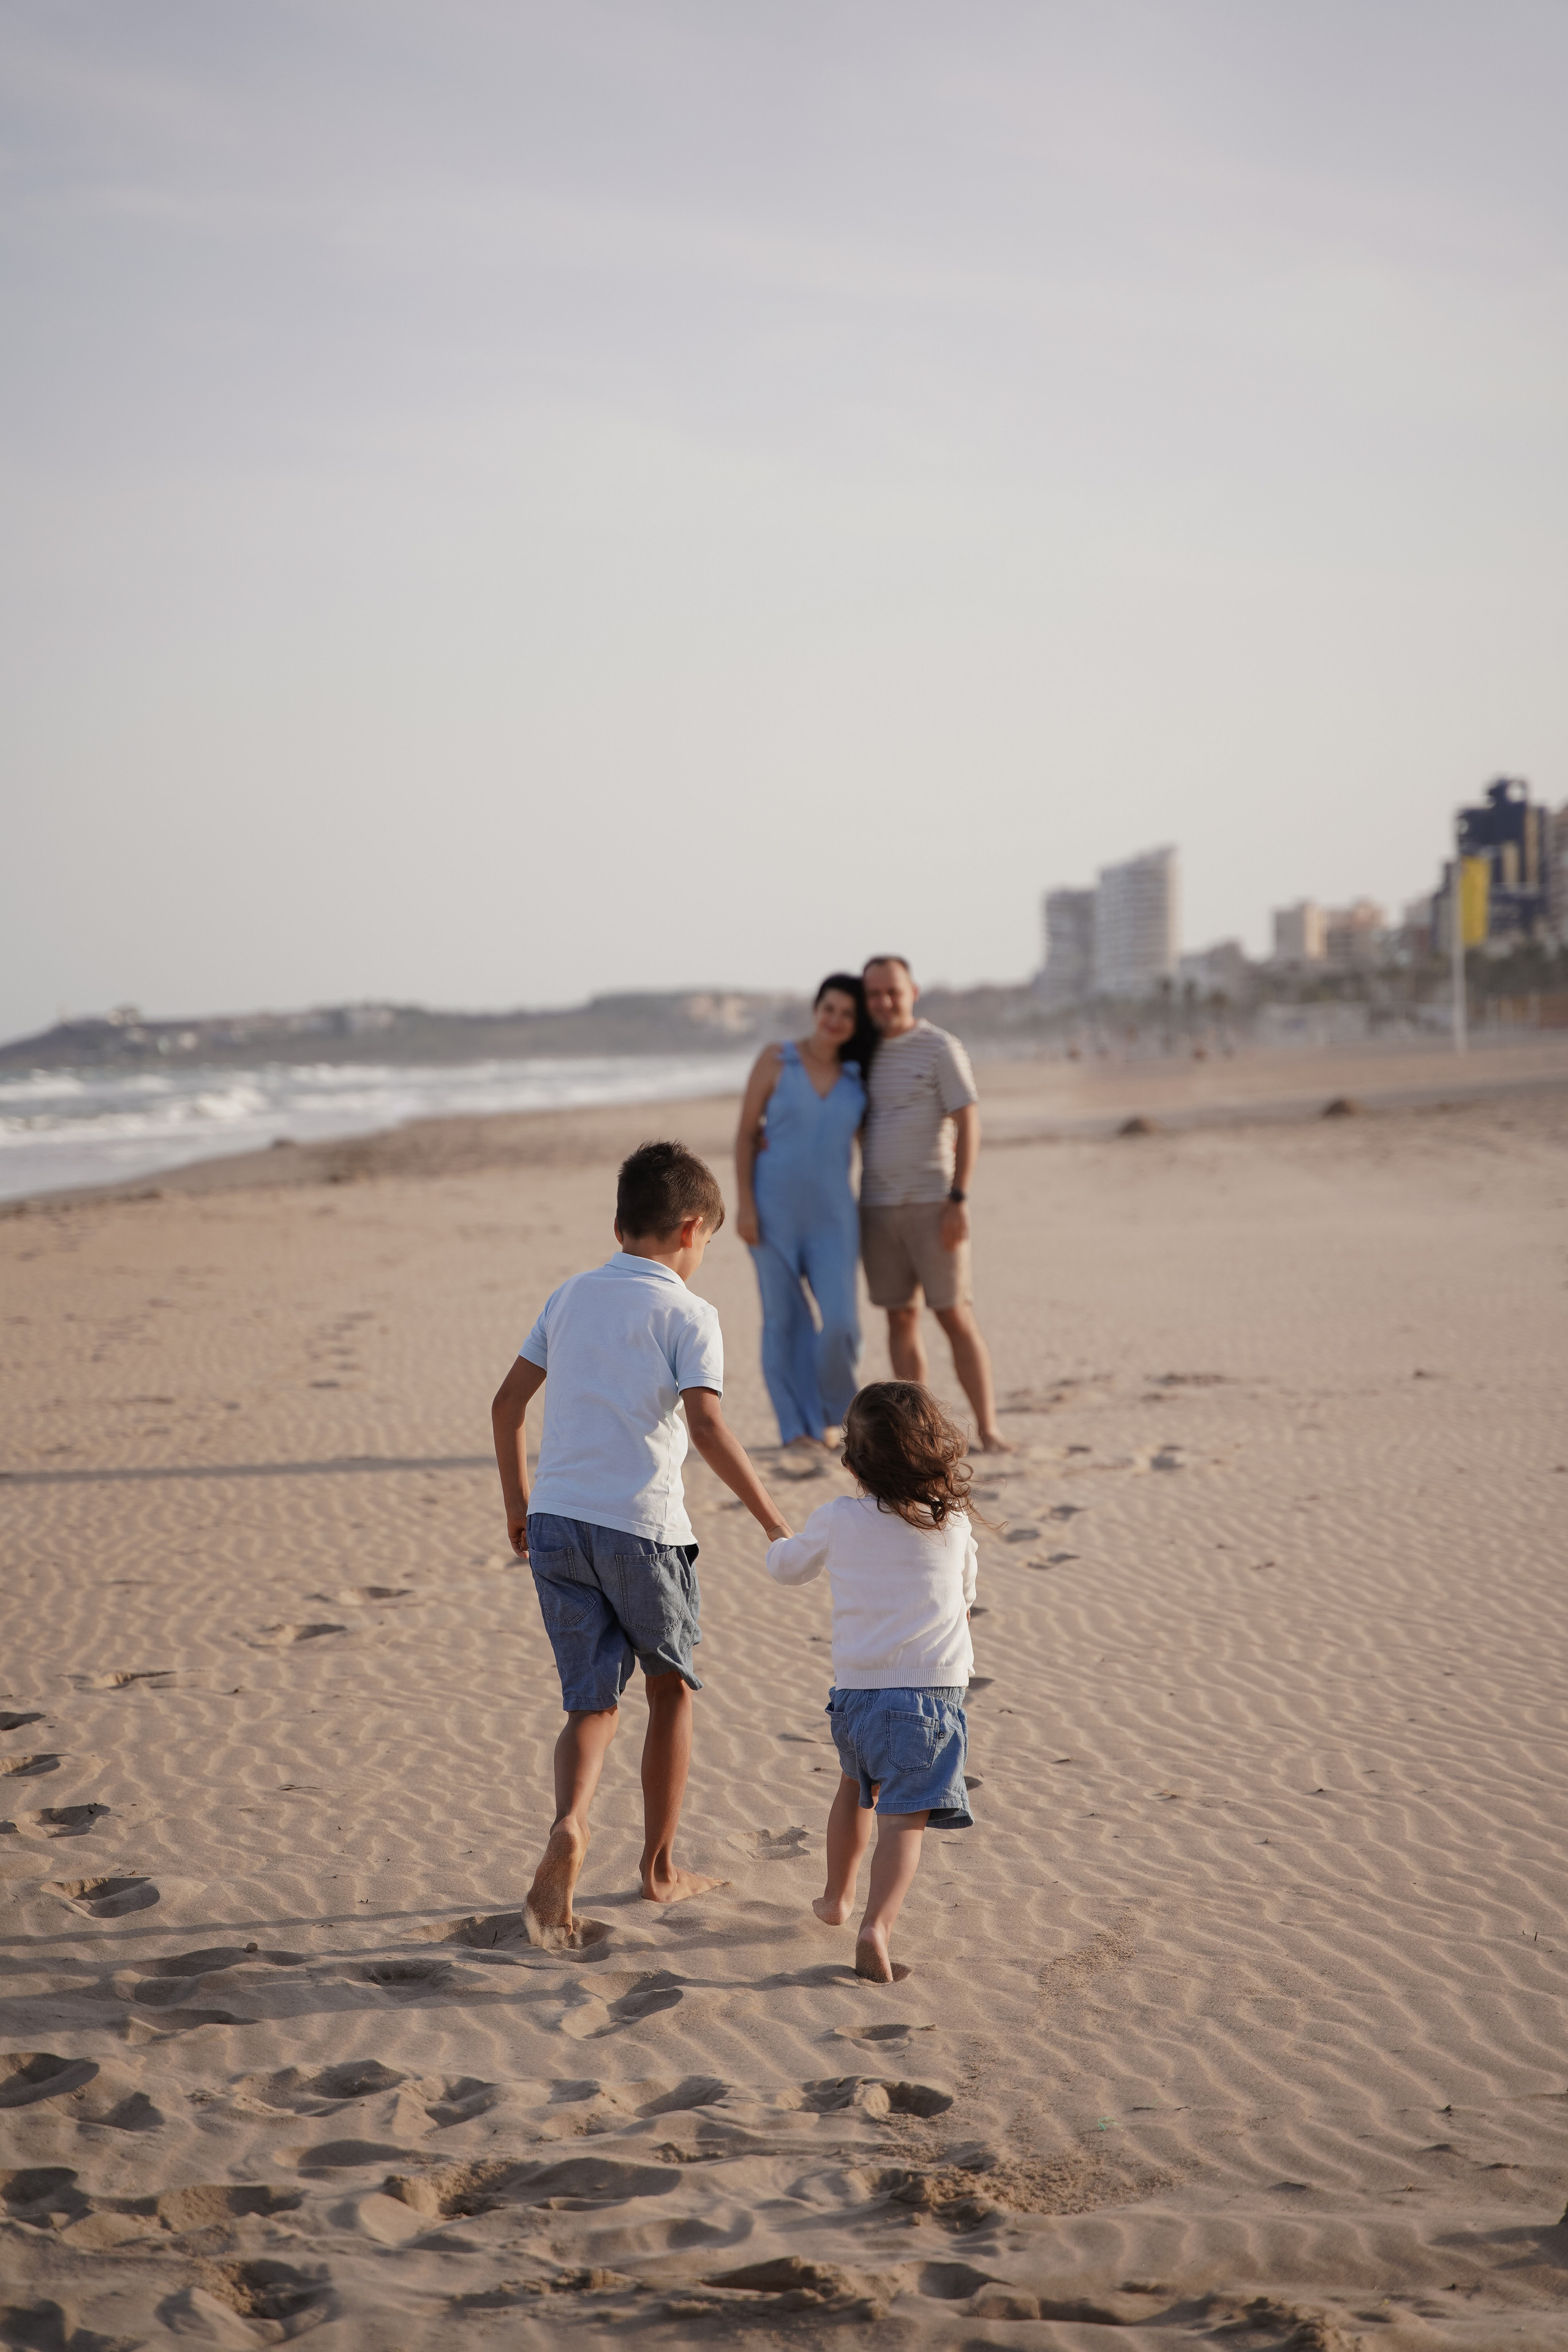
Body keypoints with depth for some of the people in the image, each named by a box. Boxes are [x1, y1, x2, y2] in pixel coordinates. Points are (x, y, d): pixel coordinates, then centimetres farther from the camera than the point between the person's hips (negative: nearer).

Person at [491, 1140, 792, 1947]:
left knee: (593, 1701, 8)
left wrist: (518, 1503, 24)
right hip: (641, 1525, -4)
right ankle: (659, 1867, 24)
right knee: (671, 1689, 17)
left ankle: (570, 1822, -21)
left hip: (556, 1519, 4)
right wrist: (774, 1523, -13)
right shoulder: (686, 1314, -6)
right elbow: (708, 1428, -17)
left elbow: (507, 1404, 13)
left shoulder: (570, 1296, 11)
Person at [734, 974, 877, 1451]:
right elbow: (745, 1132, -1)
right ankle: (797, 1426, 13)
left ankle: (830, 1412, 15)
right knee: (784, 1319, 3)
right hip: (774, 1212, -1)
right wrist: (744, 1204, -7)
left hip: (831, 1215, 2)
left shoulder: (859, 1078, 6)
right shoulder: (775, 1060, -1)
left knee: (841, 1322, -9)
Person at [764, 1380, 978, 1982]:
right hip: (931, 1687, -2)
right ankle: (876, 1926, -26)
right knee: (904, 1816, -7)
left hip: (856, 1687, 3)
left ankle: (837, 1897, 44)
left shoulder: (838, 1520, 0)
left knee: (856, 1787, 28)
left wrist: (781, 1544, 41)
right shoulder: (953, 1522, 0)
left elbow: (787, 1565, 18)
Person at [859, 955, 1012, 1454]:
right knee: (901, 1317, 5)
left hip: (932, 1205, -5)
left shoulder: (940, 1049, -6)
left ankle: (988, 1430, -6)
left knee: (955, 1316, -7)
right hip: (877, 1207, 5)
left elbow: (968, 1125, -10)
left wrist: (958, 1201, -18)